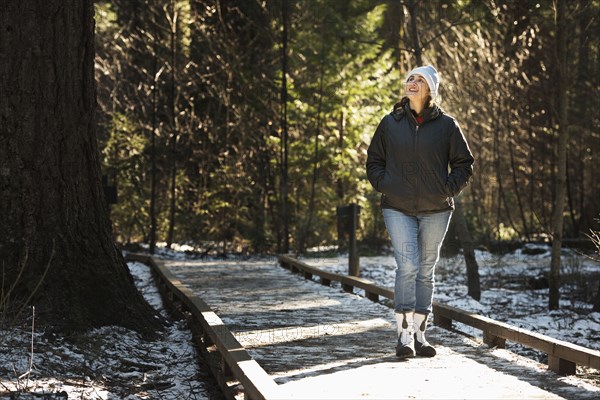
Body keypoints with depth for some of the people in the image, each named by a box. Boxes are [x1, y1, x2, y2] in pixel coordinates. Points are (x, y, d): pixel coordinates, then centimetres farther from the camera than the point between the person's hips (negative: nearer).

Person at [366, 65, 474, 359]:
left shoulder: (447, 125, 3)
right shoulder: (390, 124, 6)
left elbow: (464, 164, 11)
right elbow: (374, 161, 16)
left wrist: (448, 189, -1)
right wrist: (384, 185, 1)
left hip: (435, 210, 1)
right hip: (398, 209, -1)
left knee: (426, 272, 7)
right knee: (407, 267, -13)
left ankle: (419, 334, 16)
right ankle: (405, 336, -10)